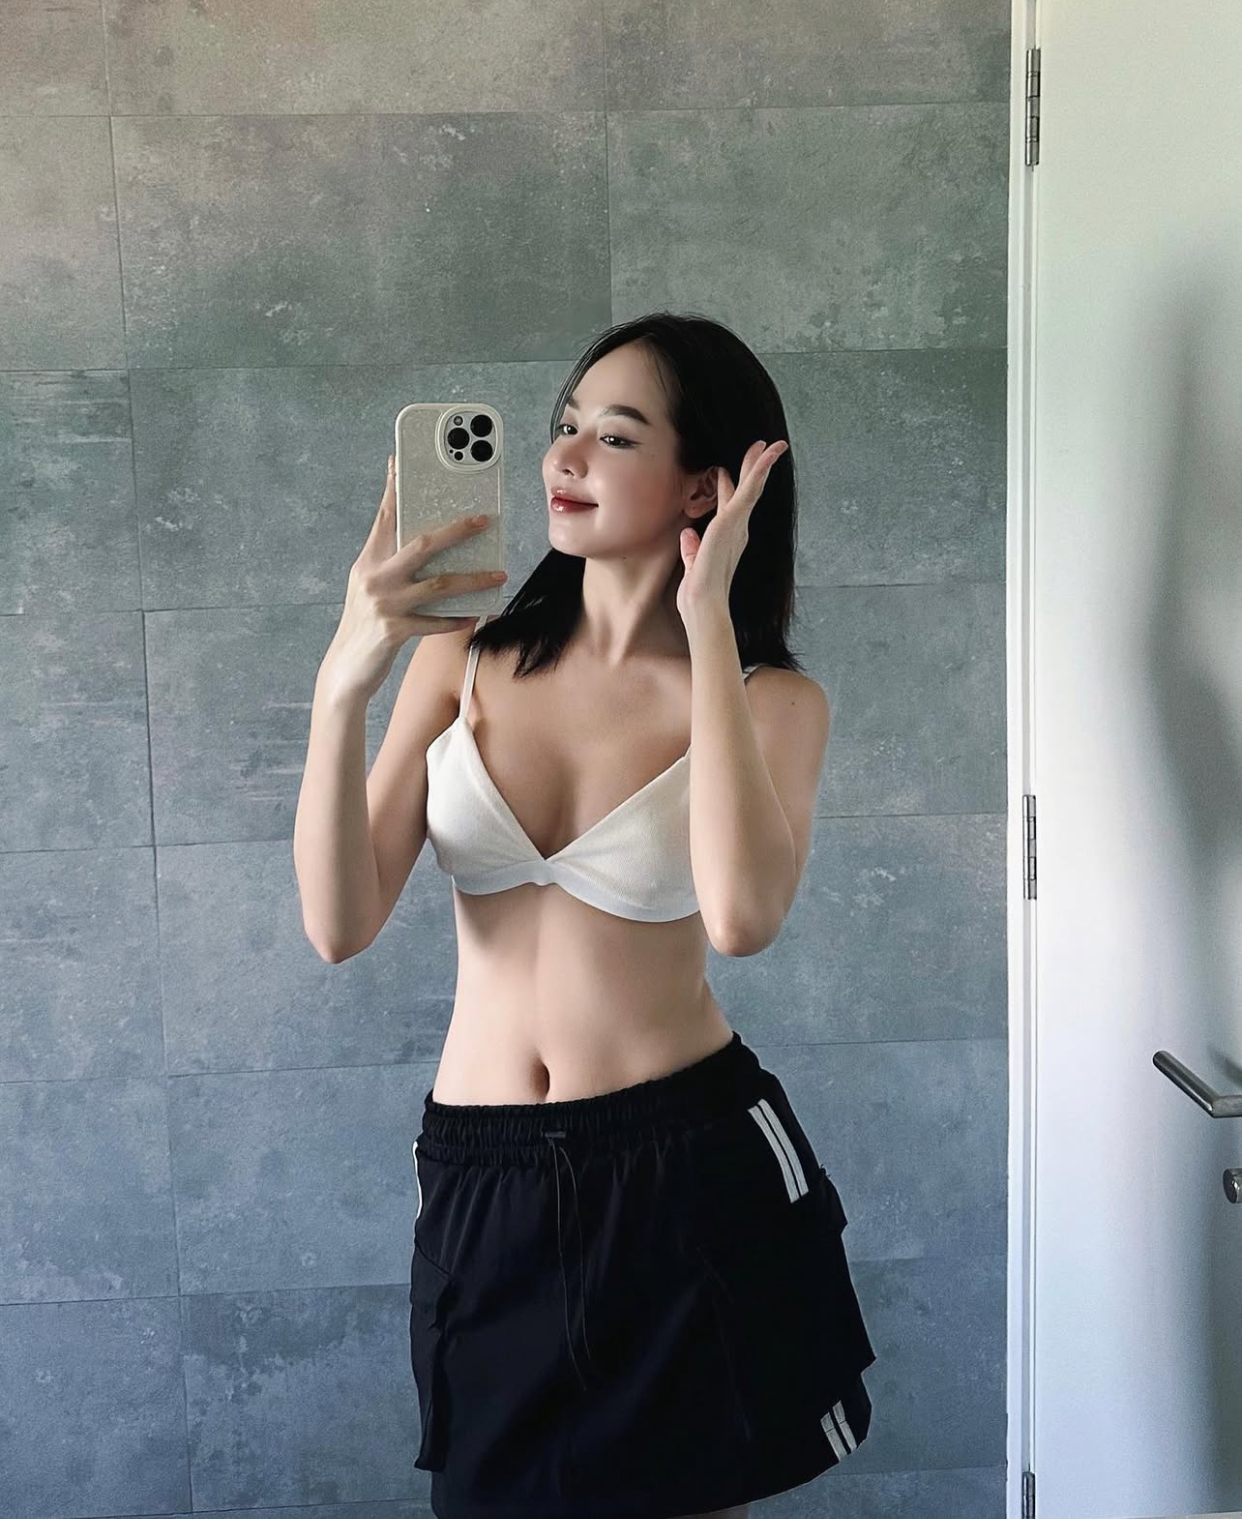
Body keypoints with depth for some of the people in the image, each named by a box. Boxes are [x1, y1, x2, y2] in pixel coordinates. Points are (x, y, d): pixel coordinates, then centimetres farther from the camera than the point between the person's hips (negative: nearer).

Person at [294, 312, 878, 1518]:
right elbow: (341, 925, -10)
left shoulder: (769, 699, -6)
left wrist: (707, 628, -22)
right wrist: (344, 683, -23)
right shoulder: (464, 658, -1)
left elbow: (741, 919, -27)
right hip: (482, 1181, 2)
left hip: (689, 1163, -2)